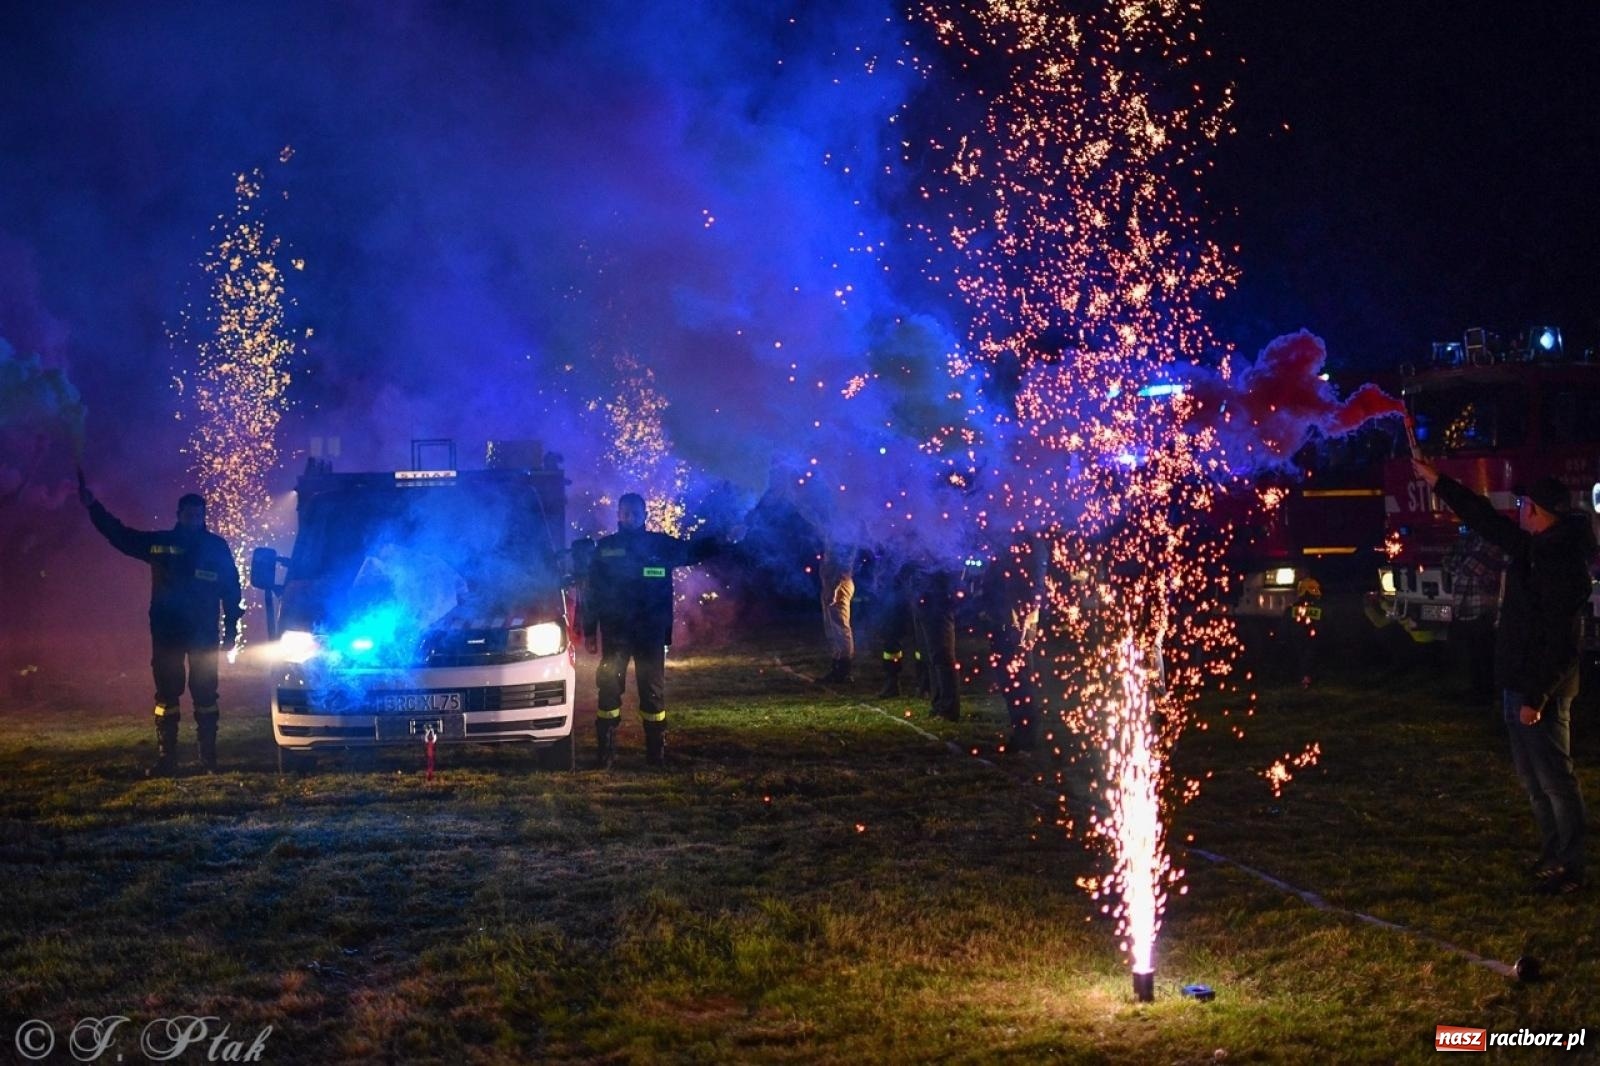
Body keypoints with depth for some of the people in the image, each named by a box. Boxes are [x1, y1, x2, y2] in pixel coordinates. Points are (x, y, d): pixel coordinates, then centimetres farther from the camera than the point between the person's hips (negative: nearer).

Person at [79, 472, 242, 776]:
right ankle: (166, 759, 4)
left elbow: (231, 589, 4)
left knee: (205, 694, 1)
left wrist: (231, 628, 0)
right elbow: (119, 534, 10)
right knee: (166, 694, 2)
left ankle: (209, 756, 6)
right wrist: (93, 507, 2)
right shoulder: (159, 543, 6)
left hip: (204, 633, -1)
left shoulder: (216, 547, 2)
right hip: (167, 631, 2)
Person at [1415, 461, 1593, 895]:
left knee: (1555, 780, -4)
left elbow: (1562, 642, -22)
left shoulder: (1563, 562, -20)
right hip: (1517, 684, 10)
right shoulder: (1531, 548, 7)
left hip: (1541, 690, -10)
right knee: (1534, 780, 15)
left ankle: (1570, 868, 2)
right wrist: (1437, 481, 25)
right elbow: (1484, 517, 21)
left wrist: (1538, 696, -22)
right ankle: (1551, 856, 24)